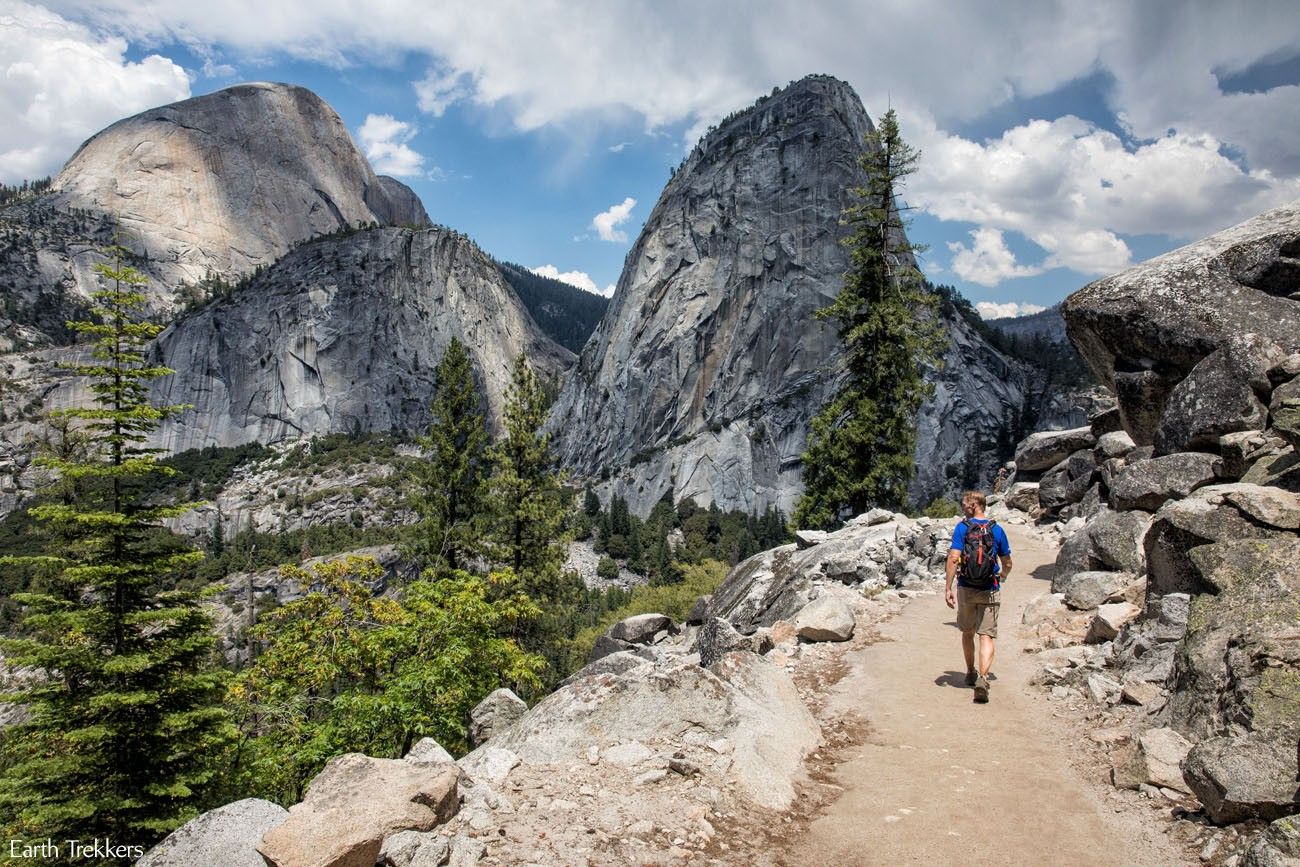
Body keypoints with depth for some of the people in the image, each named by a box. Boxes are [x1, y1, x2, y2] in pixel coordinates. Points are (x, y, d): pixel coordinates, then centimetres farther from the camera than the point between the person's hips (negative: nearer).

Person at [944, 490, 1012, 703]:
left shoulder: (962, 528, -7)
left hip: (966, 589, 0)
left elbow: (953, 558, -16)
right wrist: (1002, 577, 31)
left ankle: (971, 674, 32)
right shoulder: (997, 530, 2)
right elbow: (1007, 563, 10)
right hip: (990, 591, 1)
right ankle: (982, 678, -21)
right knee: (987, 637, -2)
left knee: (967, 632, 19)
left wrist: (948, 588, -13)